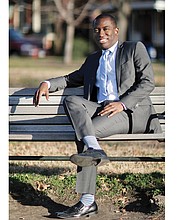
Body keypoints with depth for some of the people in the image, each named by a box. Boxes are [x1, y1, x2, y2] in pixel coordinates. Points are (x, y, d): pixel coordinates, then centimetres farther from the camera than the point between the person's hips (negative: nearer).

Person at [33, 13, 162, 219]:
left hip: (133, 111, -5)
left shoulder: (135, 48, 10)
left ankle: (88, 201, -31)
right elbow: (72, 79, 34)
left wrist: (122, 103, -15)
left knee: (84, 132, -29)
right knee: (72, 101, -26)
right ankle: (94, 148, -44)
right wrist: (48, 84, 12)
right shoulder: (93, 59, 29)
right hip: (100, 109, 5)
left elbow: (148, 82, -1)